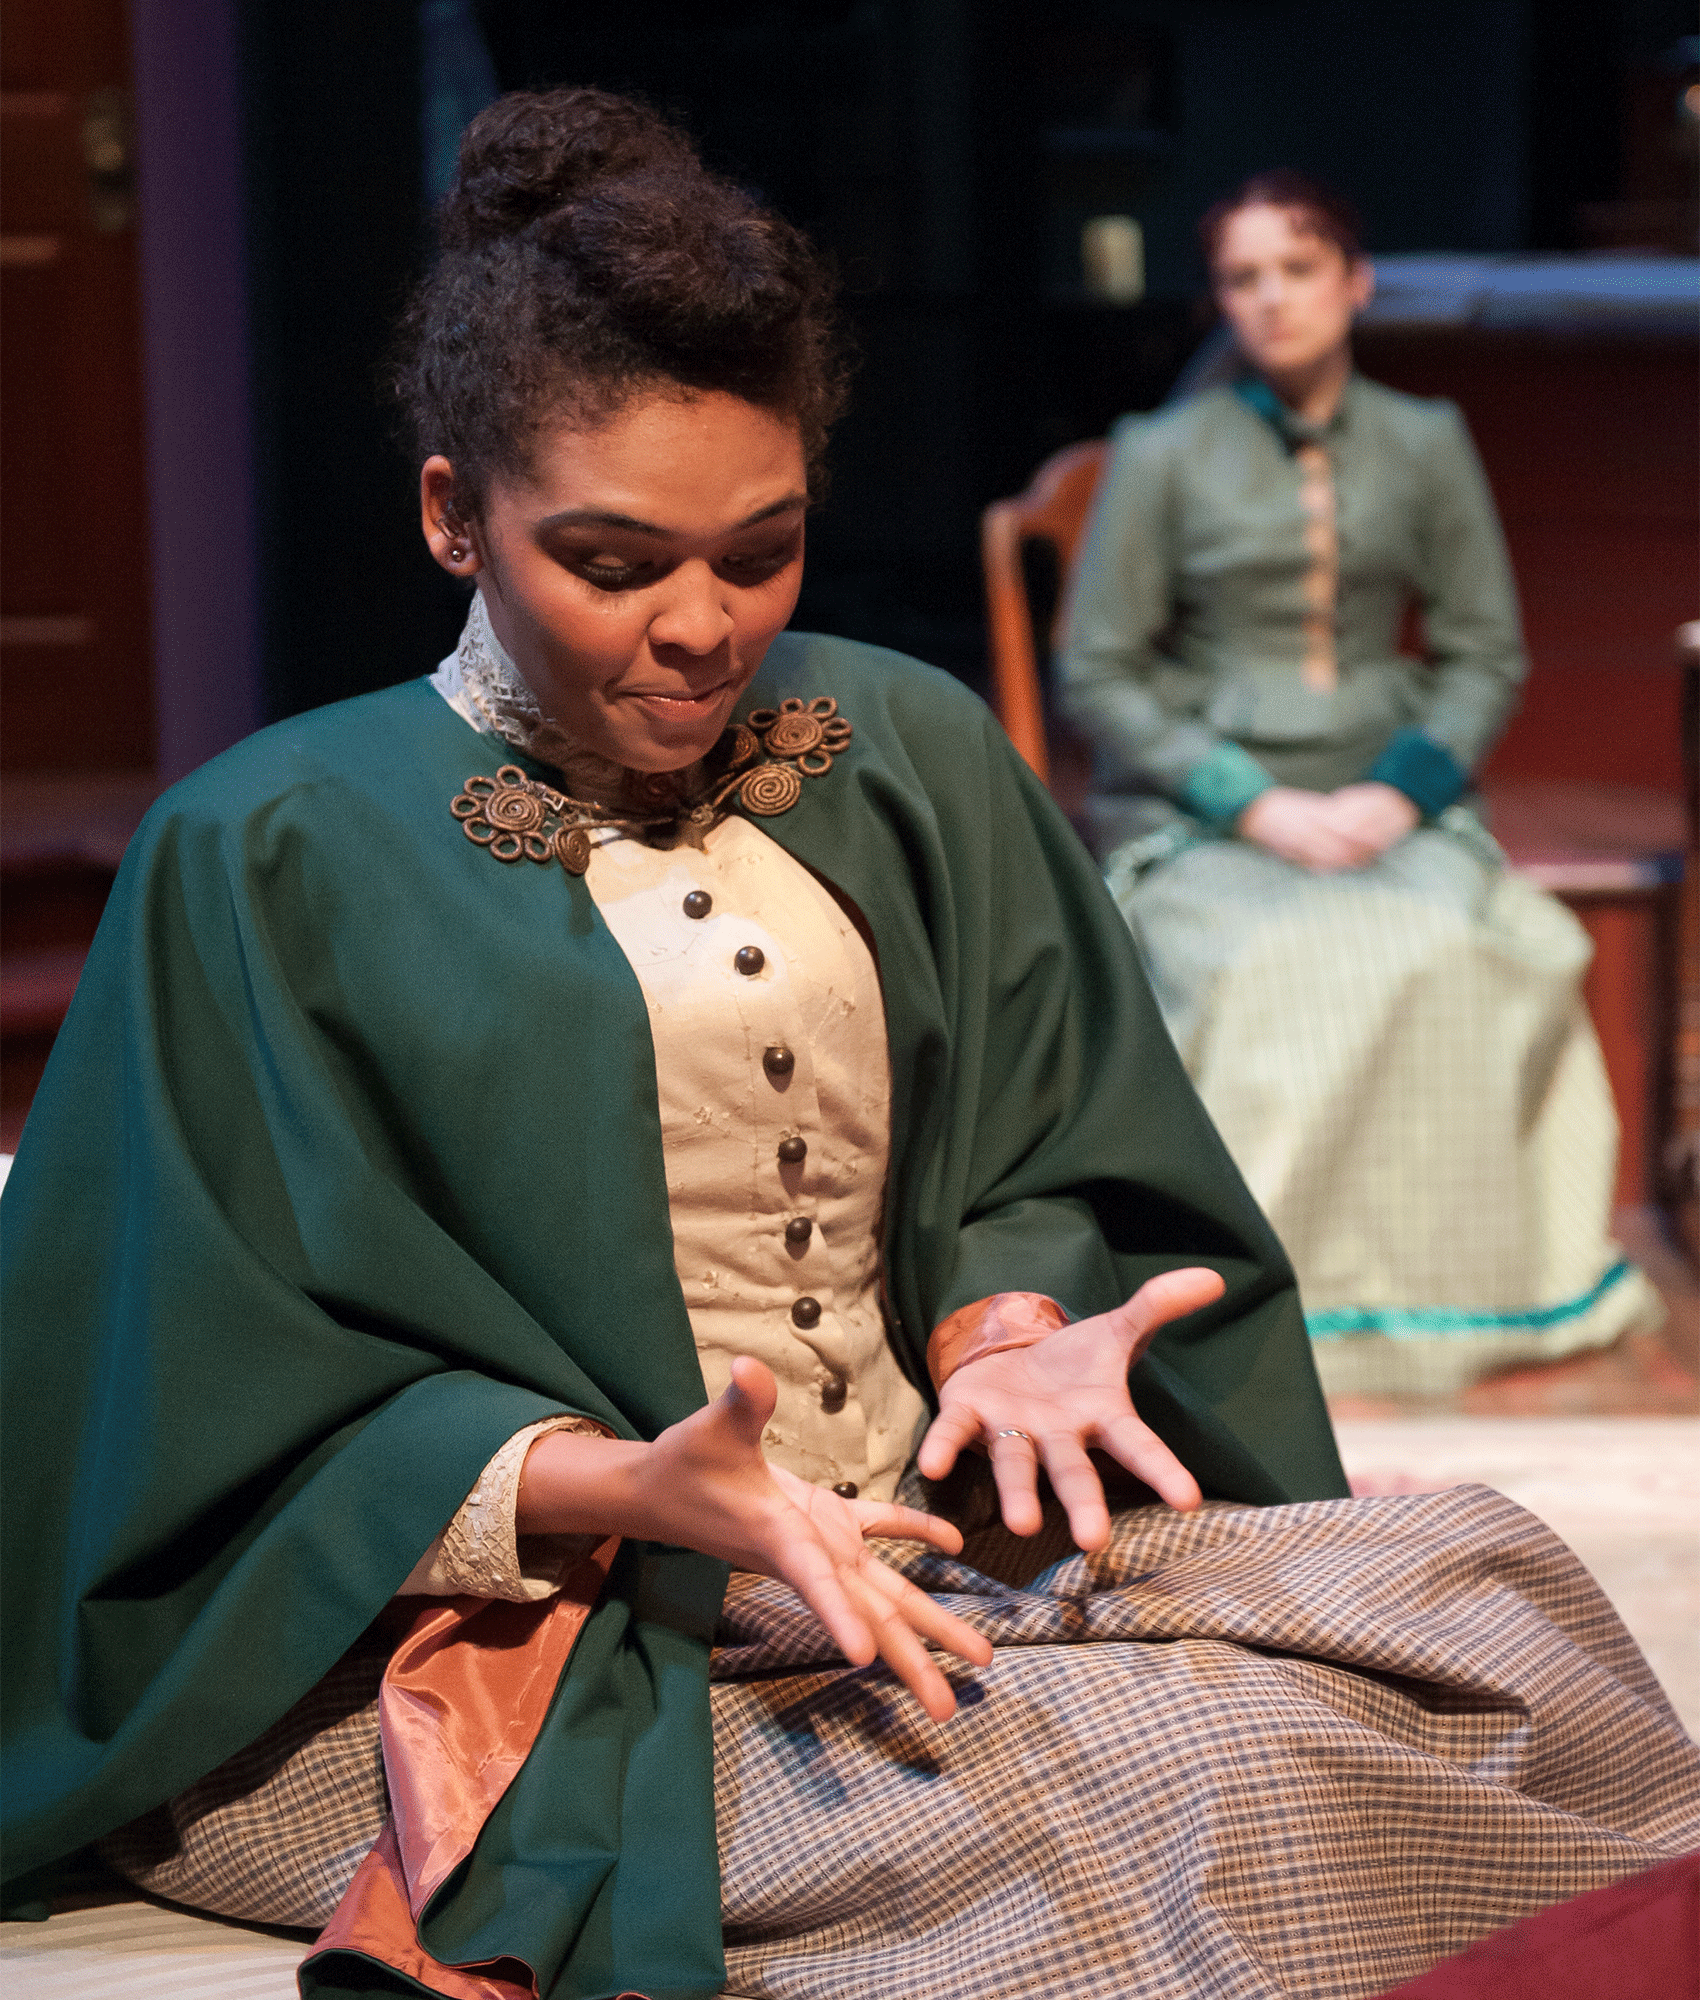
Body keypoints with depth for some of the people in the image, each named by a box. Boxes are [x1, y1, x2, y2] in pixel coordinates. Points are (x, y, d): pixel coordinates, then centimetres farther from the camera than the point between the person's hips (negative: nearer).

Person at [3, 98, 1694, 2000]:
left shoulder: (914, 755, 11)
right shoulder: (268, 857, -3)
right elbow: (245, 1418, -5)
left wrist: (1010, 1339, -8)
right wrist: (621, 1487, -21)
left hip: (937, 1543, 6)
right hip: (537, 1632, -5)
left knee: (1483, 1583, -20)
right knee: (1193, 1799, -31)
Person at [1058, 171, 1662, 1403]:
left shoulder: (1425, 446, 11)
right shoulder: (1162, 456, 3)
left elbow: (1488, 656, 11)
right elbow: (1097, 675, 1)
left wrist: (1400, 792, -8)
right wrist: (1256, 805, -11)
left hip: (1383, 801, 2)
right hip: (1194, 812, -2)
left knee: (1453, 957, -31)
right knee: (1282, 968, -34)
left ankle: (1465, 1276, -18)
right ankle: (1286, 1287, -25)